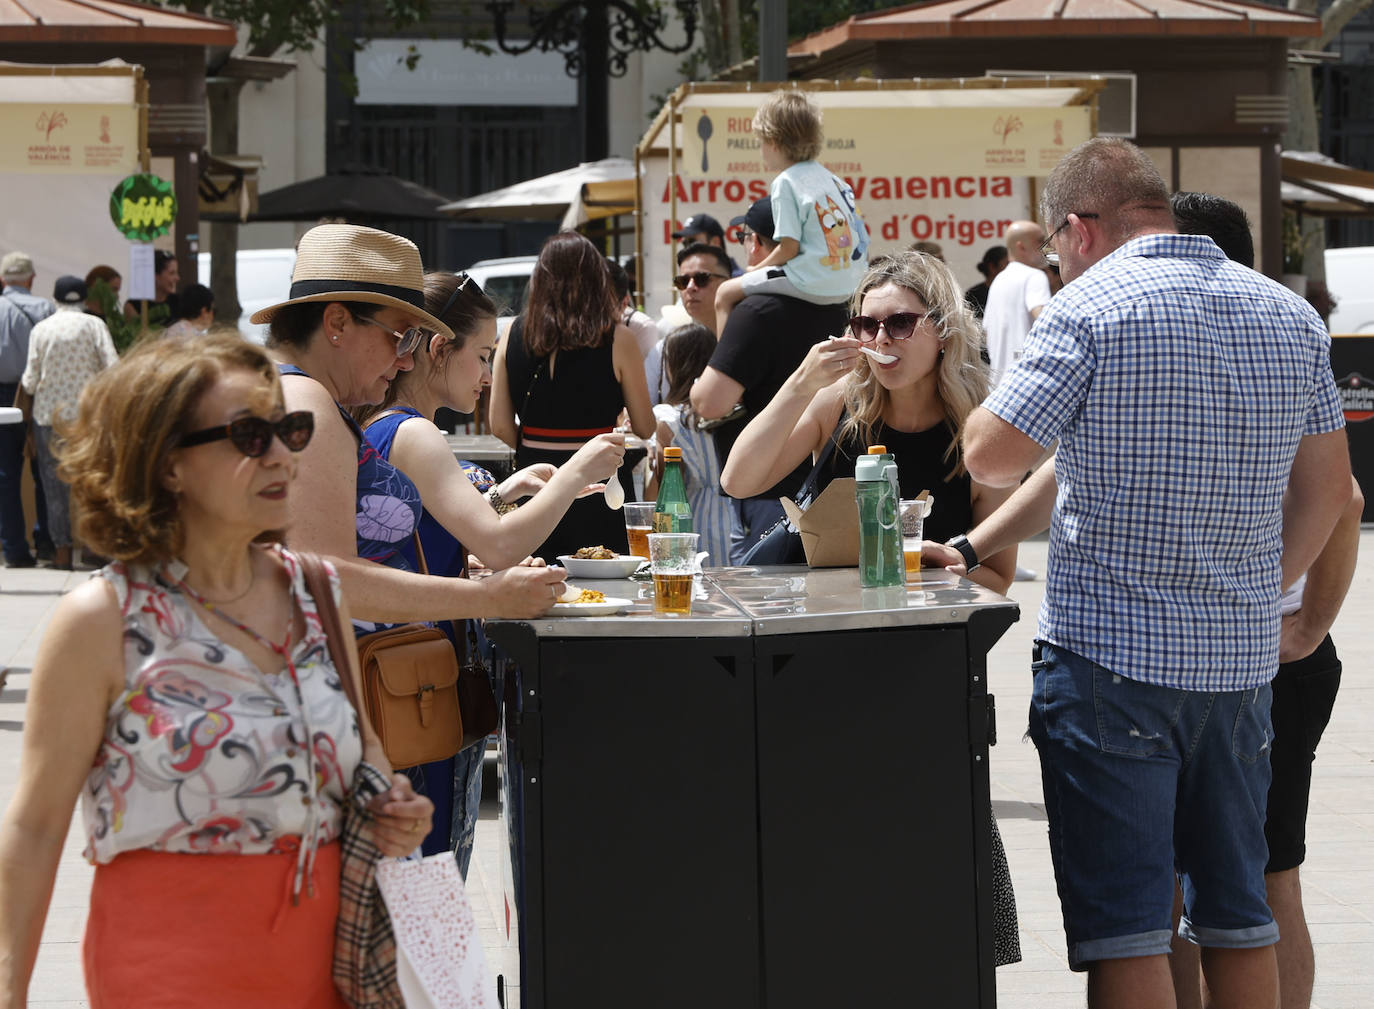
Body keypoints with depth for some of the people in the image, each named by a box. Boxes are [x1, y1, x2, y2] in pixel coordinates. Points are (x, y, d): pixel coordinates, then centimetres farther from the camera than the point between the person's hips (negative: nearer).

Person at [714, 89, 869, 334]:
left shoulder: (785, 183, -9)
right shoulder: (831, 178, 14)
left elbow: (789, 247, -14)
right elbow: (862, 242, 15)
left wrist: (756, 270, 3)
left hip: (811, 285, -9)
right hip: (849, 287, 9)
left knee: (726, 293, 3)